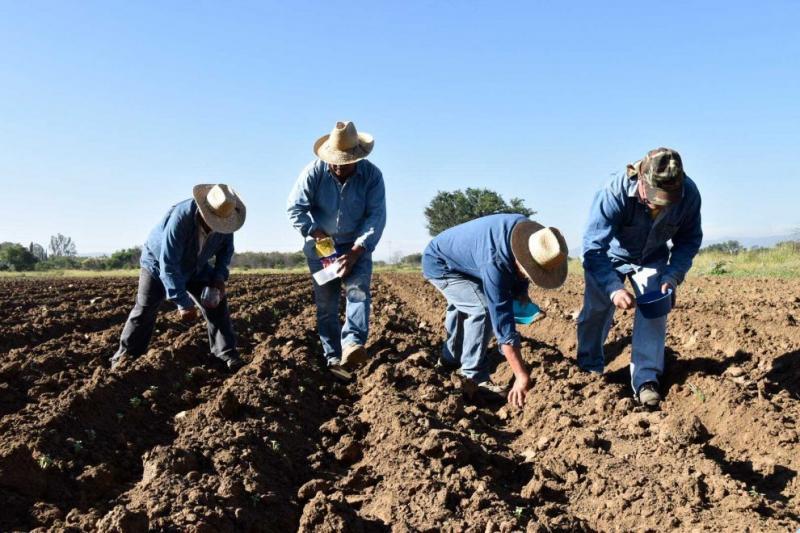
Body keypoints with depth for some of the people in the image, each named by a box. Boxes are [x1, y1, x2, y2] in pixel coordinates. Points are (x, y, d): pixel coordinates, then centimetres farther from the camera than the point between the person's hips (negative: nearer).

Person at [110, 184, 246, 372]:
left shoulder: (224, 221, -24)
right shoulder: (180, 218, -41)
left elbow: (226, 249, -2)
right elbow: (168, 264, -39)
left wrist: (219, 277, -20)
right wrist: (183, 304, -39)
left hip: (195, 268, 4)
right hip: (158, 264, -4)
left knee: (217, 303, -8)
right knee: (144, 310, -5)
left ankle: (228, 356, -3)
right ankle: (125, 355, 12)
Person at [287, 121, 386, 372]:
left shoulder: (372, 175, -16)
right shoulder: (314, 171, -15)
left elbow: (377, 217, -19)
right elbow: (295, 208, -12)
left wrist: (355, 252, -28)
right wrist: (318, 235, -24)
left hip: (357, 245, 0)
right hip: (321, 245, 1)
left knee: (358, 289, -23)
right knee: (326, 303, -1)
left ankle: (352, 345, -36)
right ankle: (333, 357, 4)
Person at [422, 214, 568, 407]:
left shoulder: (528, 232, -20)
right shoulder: (494, 262, -42)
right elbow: (502, 319, -40)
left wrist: (521, 292, -1)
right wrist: (522, 376, -39)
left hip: (461, 259, 9)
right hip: (439, 263, -9)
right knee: (483, 309, -23)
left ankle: (450, 359, 46)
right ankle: (474, 377, -12)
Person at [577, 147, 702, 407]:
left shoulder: (689, 194, -29)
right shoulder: (616, 193, -41)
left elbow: (690, 240, -11)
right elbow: (593, 248, -39)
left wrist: (672, 277, -26)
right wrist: (613, 288, -51)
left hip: (652, 258, 2)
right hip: (611, 256, -2)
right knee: (596, 311, 4)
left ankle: (646, 379, -5)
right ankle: (589, 369, 26)